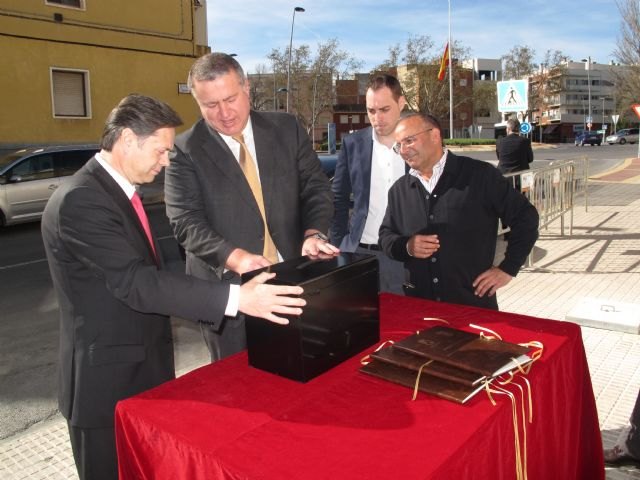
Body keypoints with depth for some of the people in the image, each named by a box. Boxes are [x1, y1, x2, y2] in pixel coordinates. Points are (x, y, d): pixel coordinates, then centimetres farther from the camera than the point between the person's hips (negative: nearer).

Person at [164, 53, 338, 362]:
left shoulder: (287, 129, 4)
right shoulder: (185, 150, -4)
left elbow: (315, 187, 3)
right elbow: (186, 221, -11)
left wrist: (313, 233, -16)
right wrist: (235, 257, -26)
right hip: (227, 286, -2)